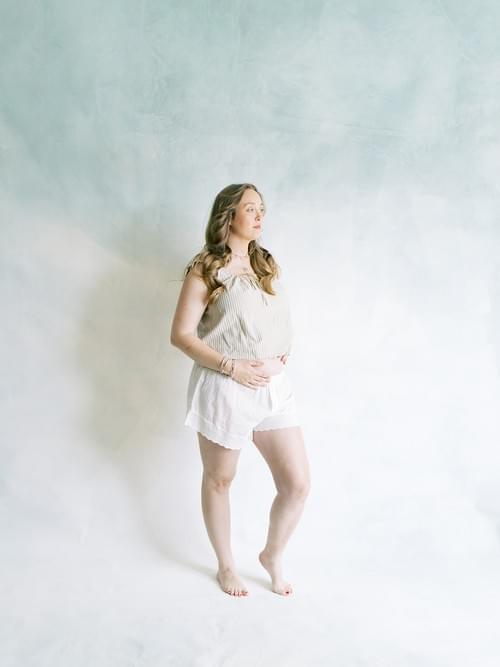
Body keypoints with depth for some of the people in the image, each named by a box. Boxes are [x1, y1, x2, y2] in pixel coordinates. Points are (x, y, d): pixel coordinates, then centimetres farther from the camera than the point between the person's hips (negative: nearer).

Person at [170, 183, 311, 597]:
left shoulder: (266, 264, 12)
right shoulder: (206, 269, -7)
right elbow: (181, 335, -10)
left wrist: (282, 357, 3)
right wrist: (232, 367, -17)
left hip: (274, 386, 6)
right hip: (226, 388, -5)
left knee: (298, 484, 3)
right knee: (219, 481, 13)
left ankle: (273, 556, 31)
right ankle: (226, 565, 36)